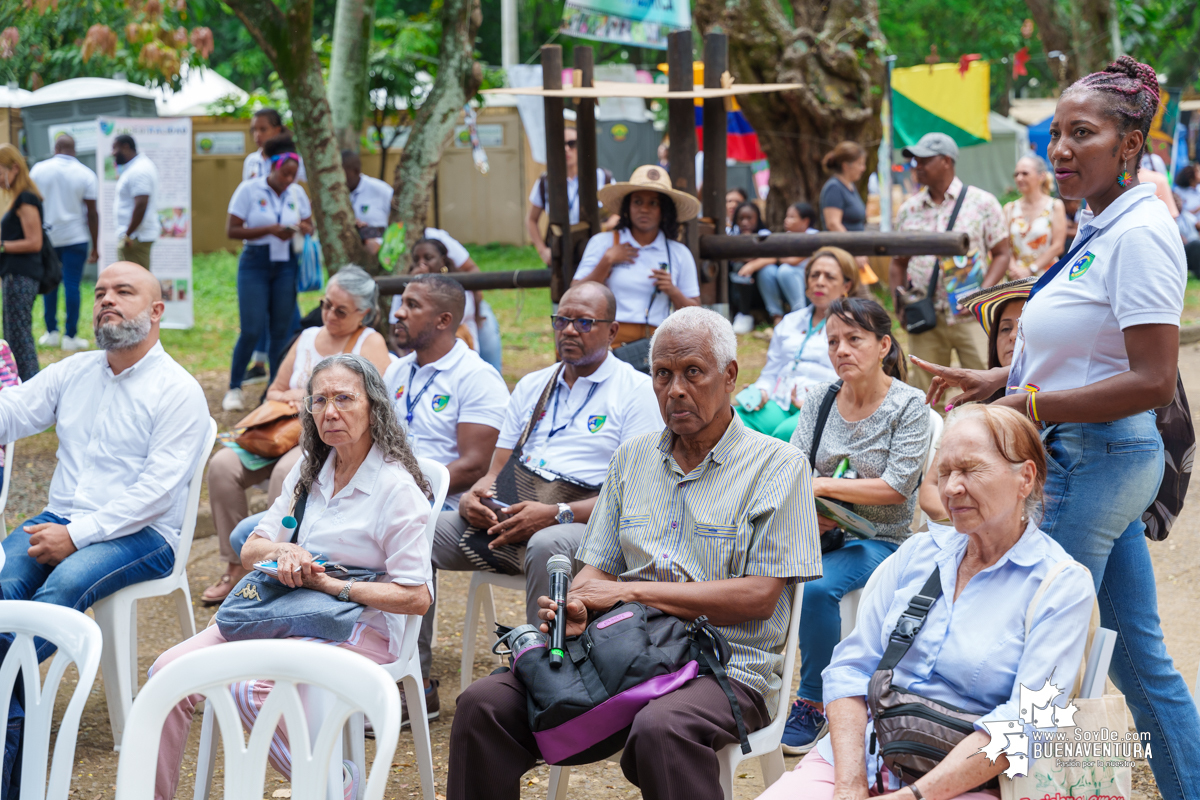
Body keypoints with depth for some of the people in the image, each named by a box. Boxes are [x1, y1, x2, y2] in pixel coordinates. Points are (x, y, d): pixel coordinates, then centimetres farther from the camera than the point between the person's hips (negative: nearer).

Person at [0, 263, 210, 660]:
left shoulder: (180, 392, -4)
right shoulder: (73, 371, 17)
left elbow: (156, 490, -13)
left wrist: (76, 536, -19)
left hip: (142, 534, -5)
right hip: (60, 519, 5)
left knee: (65, 583, -34)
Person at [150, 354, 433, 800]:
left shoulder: (397, 489, -11)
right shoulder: (309, 472, 11)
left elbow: (416, 598, -15)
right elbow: (250, 550, 13)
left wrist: (328, 583, -19)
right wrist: (282, 551, -12)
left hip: (359, 631, -7)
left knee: (250, 688, -31)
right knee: (169, 671, -12)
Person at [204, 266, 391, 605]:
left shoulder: (370, 343, 2)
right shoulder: (308, 337, 20)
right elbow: (274, 392, 25)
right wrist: (289, 399, -1)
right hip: (287, 436, 6)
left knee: (287, 471, -38)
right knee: (223, 465, -20)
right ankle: (236, 568, -14)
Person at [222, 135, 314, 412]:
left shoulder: (297, 193, 6)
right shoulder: (249, 190, -7)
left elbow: (310, 227, 15)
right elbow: (231, 230, -10)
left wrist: (303, 228, -10)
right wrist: (270, 229, -19)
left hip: (286, 265, 4)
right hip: (255, 263, -4)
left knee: (281, 329, 2)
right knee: (252, 329, -8)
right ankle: (234, 388, 7)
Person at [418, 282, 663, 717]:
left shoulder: (636, 391, 1)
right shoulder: (532, 386, 22)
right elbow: (497, 470, 20)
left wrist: (556, 514, -20)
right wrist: (473, 495, -5)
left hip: (588, 525, -6)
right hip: (506, 518, 6)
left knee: (547, 546, -40)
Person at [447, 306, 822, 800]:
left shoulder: (778, 466, 0)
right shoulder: (632, 458, 18)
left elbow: (759, 597, -9)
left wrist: (631, 592, -10)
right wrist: (577, 607, -8)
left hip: (727, 667, -5)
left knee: (660, 730, -39)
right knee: (483, 704, -15)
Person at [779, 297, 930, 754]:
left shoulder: (909, 405, -6)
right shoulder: (820, 399, 8)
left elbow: (897, 487, -13)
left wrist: (822, 485, -17)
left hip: (879, 540, -4)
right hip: (821, 531, 4)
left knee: (816, 586, -33)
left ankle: (813, 703, -14)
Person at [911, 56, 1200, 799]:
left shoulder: (1140, 234, -17)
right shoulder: (1101, 228, 11)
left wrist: (1030, 405, -19)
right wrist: (1000, 378, 9)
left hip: (1095, 460, -10)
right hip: (1097, 461, 10)